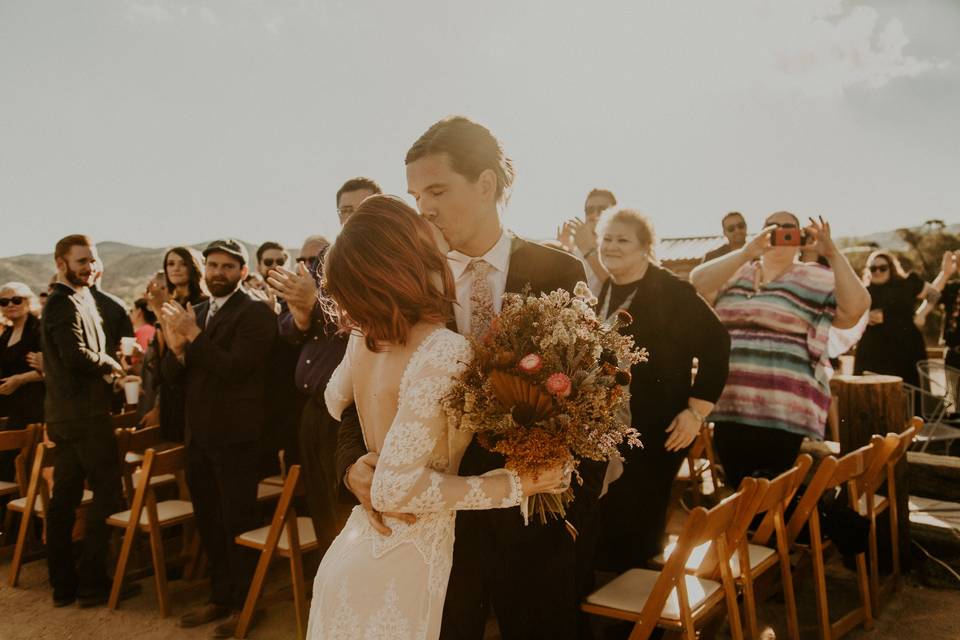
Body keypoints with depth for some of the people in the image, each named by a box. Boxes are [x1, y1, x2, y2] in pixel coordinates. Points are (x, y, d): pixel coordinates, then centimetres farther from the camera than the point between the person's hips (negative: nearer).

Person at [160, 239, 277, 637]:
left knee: (239, 523, 3)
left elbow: (234, 368, -22)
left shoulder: (255, 313, -11)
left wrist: (193, 336, -21)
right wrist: (176, 347, -11)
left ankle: (245, 604, 19)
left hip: (235, 436, -7)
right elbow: (173, 375, 8)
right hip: (199, 435, 8)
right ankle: (220, 598, 33)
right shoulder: (195, 313, 12)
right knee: (209, 523, 17)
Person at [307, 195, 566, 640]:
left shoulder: (365, 334, -5)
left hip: (358, 546, 7)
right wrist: (512, 485, -23)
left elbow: (335, 402, 16)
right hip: (401, 564, -7)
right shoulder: (444, 351, -28)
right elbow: (394, 489, -29)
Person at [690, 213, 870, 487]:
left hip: (786, 415, -3)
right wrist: (747, 251, -20)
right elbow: (698, 282, -8)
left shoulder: (816, 279, 3)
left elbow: (856, 307, -12)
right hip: (729, 407, 4)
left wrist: (833, 254, -19)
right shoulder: (735, 273, 11)